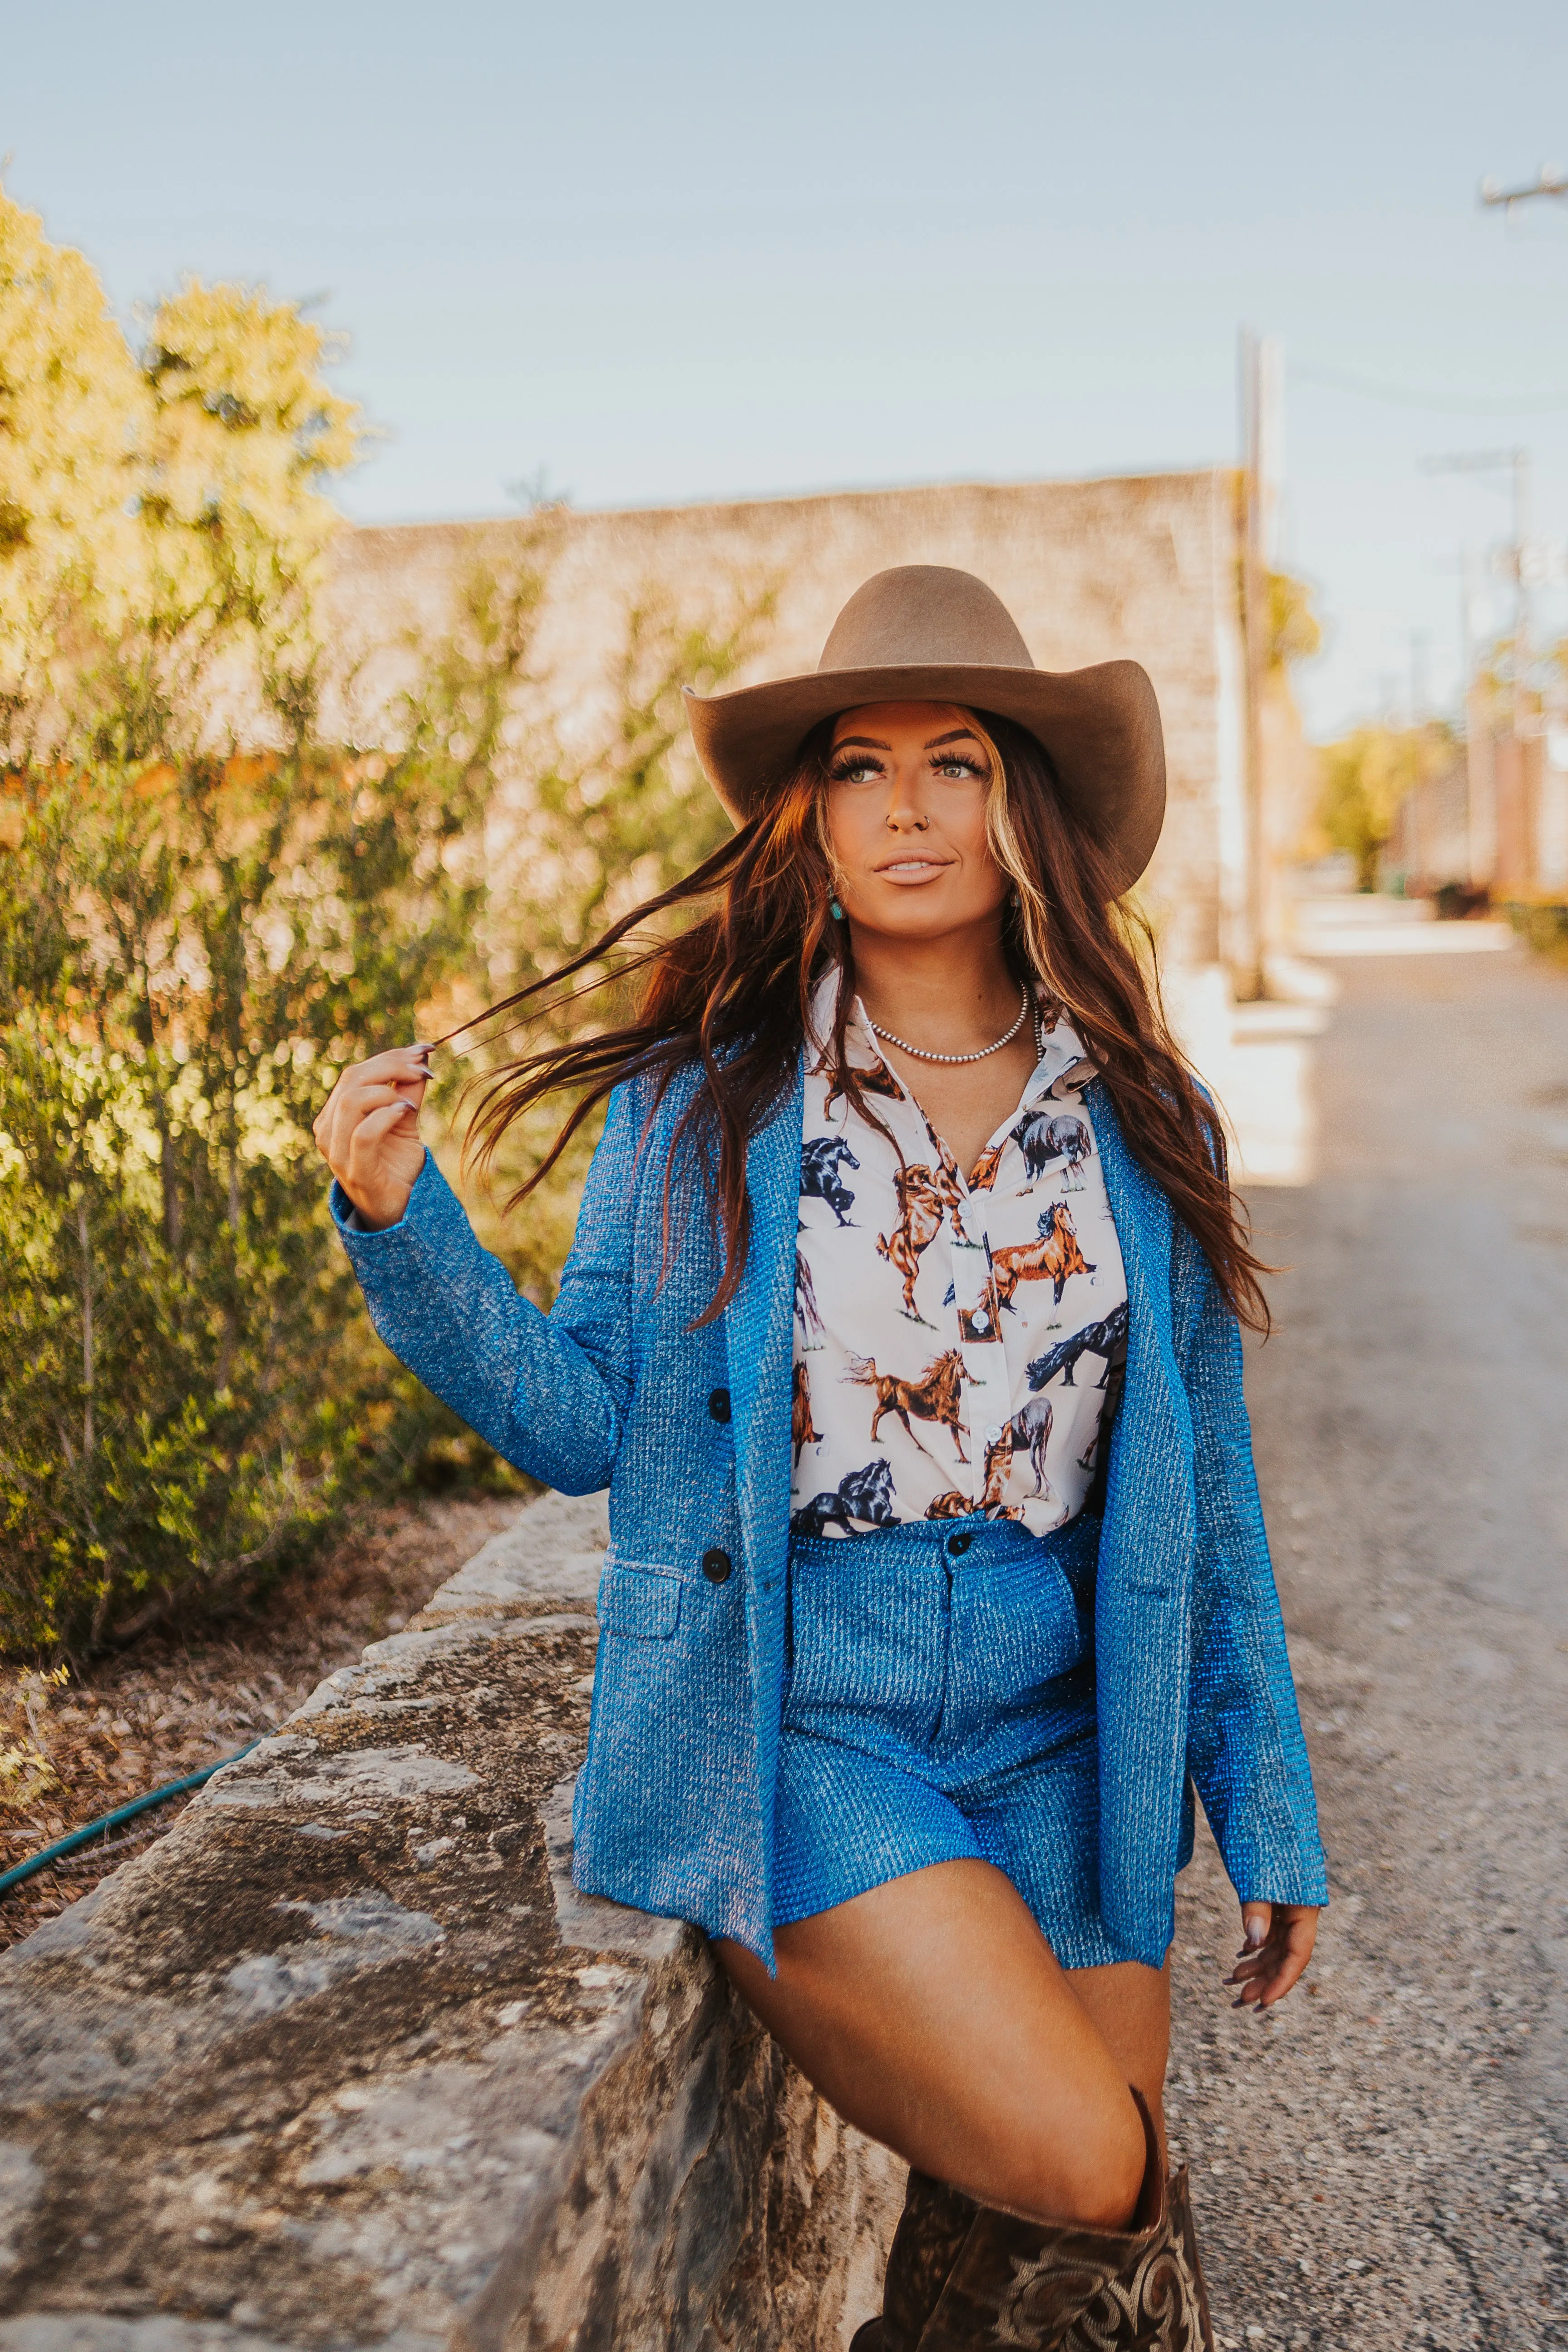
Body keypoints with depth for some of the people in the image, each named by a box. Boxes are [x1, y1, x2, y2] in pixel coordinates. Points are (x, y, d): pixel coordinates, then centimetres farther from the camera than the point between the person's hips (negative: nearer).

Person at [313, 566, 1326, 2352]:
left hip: (1056, 1741, 4)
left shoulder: (1139, 1122, 3)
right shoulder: (700, 1099, -4)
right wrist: (403, 1219, -18)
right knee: (1084, 2180, -15)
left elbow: (1202, 1483, 8)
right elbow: (581, 1421, -4)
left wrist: (1266, 1813, 10)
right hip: (791, 1730, -3)